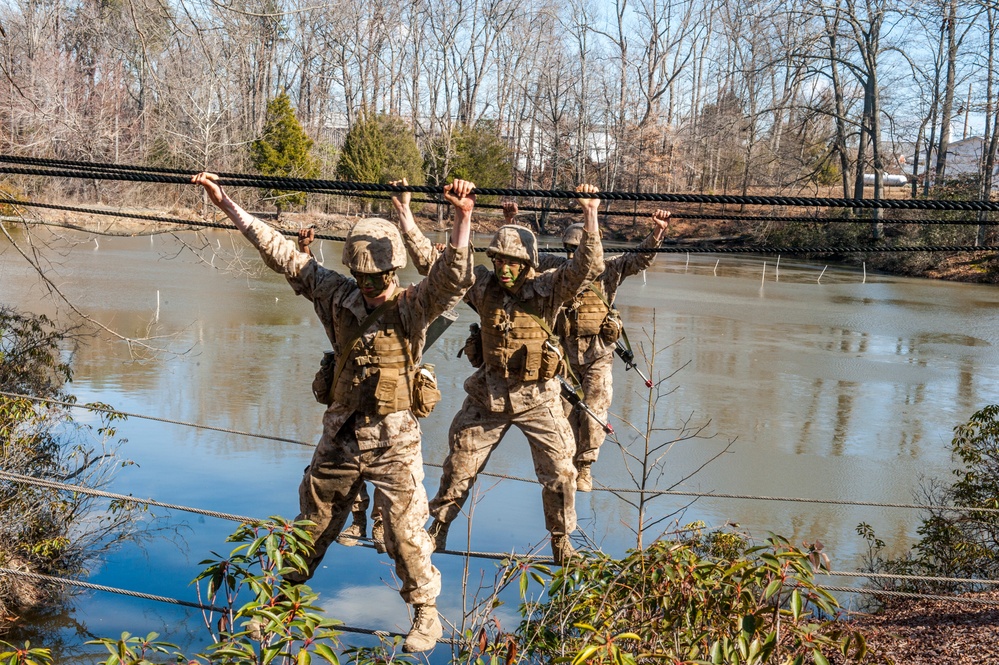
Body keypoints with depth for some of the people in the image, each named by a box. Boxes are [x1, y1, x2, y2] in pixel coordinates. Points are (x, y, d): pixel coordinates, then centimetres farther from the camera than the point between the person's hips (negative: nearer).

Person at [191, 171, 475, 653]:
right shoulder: (338, 298, -2)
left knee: (405, 532, 0)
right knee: (312, 523, 18)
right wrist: (226, 204, -4)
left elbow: (453, 277, -28)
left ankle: (426, 614, 21)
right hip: (340, 437, 4)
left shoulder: (412, 306, -10)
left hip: (394, 441, -4)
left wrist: (462, 217, -43)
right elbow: (282, 254, -2)